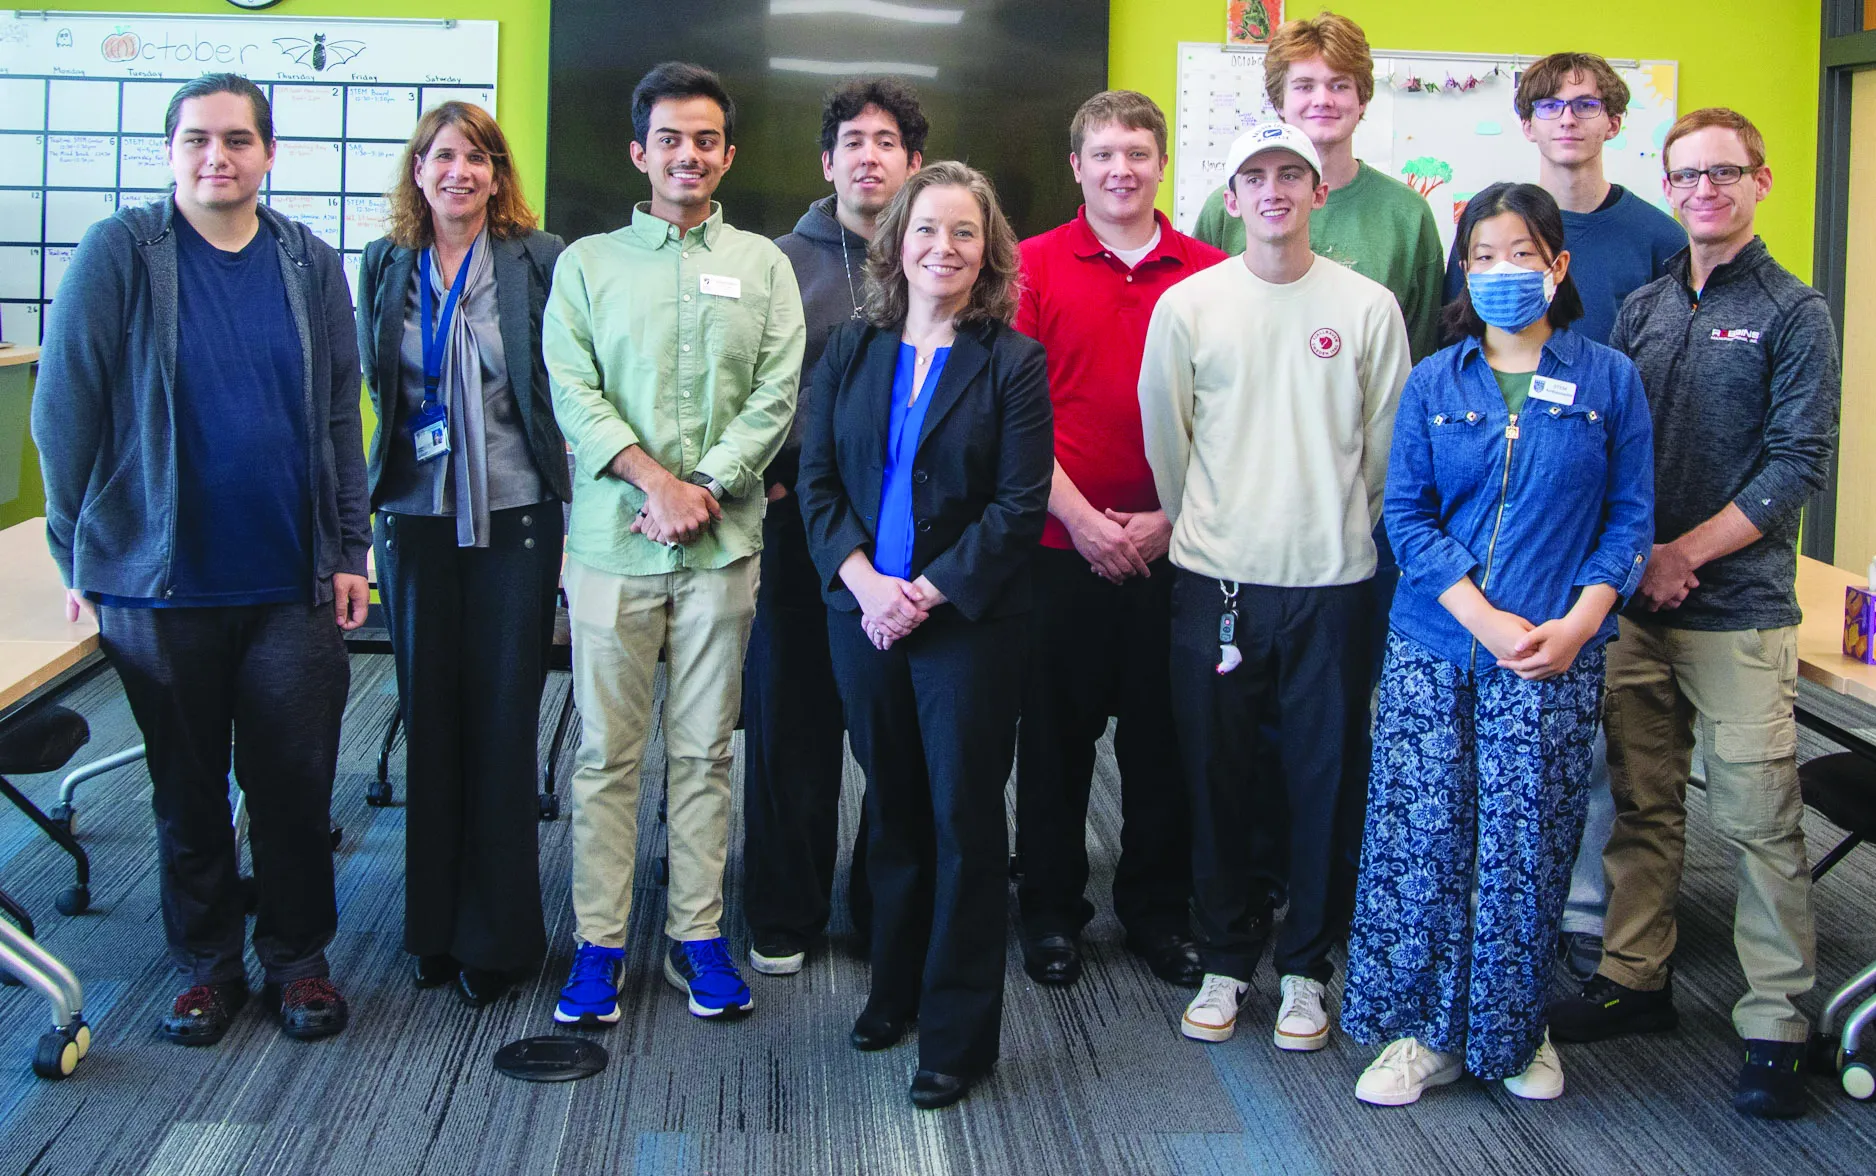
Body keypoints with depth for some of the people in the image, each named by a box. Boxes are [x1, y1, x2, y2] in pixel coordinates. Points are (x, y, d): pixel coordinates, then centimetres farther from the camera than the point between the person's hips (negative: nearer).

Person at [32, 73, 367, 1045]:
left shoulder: (312, 266, 6)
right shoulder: (118, 254, -3)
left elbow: (341, 417, 9)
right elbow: (65, 409, -2)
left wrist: (349, 549, 6)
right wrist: (76, 555, -2)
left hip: (292, 583, 2)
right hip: (159, 582, -1)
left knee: (295, 784, 6)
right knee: (186, 790, 11)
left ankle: (297, 957, 24)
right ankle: (205, 964, 27)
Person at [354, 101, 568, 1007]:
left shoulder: (540, 260, -3)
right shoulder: (385, 267, 8)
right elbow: (373, 388, 15)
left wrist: (574, 517, -8)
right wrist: (375, 505, 7)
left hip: (515, 517, -3)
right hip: (415, 517, 3)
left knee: (504, 720, 1)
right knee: (429, 716, 8)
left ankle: (497, 933, 12)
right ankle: (434, 923, 20)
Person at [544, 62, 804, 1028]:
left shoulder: (761, 263, 10)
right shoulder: (587, 263, 8)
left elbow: (776, 395, 2)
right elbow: (572, 392, -1)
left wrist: (705, 487, -10)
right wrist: (653, 477, -13)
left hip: (723, 542, 1)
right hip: (612, 539, -1)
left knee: (704, 749, 7)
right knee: (607, 751, 2)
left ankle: (698, 932, 16)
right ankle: (599, 941, 10)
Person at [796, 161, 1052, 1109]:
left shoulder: (1013, 363, -4)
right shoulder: (851, 353, 7)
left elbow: (1019, 505, -9)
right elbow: (816, 479, 4)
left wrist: (929, 592, -16)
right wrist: (863, 579, -11)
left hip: (968, 623, -3)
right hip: (862, 614, 4)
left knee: (963, 817, 2)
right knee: (891, 809, 14)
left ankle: (958, 1032, 11)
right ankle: (894, 990, 30)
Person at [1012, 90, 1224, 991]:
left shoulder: (1207, 273, 4)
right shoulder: (1034, 266, 1)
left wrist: (1168, 516, -6)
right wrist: (1081, 517, -10)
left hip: (1170, 545, 1)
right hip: (1060, 543, -1)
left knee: (1162, 735, 9)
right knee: (1056, 731, 7)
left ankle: (1158, 908, 24)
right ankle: (1051, 909, 22)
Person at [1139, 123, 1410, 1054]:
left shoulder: (1368, 307, 1)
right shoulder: (1186, 305, 2)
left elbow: (1385, 445, 8)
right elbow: (1165, 438, 10)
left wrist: (1341, 527, 12)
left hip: (1331, 580, 0)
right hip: (1213, 581, 1)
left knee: (1326, 778, 5)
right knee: (1218, 776, 7)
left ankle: (1306, 966, 20)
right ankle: (1225, 960, 22)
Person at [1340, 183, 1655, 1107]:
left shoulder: (1607, 381, 4)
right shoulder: (1433, 383, 7)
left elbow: (1630, 519, 4)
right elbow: (1406, 514, 1)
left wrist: (1578, 622, -11)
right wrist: (1482, 616, -11)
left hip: (1554, 658, -1)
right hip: (1432, 647, 1)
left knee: (1527, 848, 2)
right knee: (1417, 839, 1)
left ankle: (1514, 1032, 21)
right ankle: (1424, 1032, 15)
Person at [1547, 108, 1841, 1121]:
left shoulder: (1793, 313, -1)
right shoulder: (1641, 309, 12)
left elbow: (1797, 464, -8)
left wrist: (1685, 552, -12)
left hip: (1738, 607, -4)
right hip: (1633, 601, 5)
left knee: (1757, 818, -3)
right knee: (1641, 801, 12)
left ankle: (1775, 1026, 4)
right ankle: (1635, 978, 25)